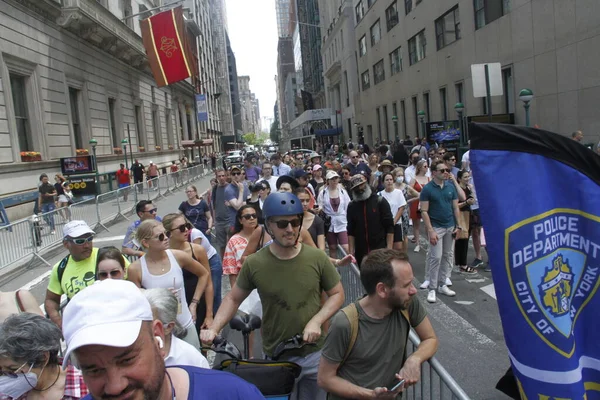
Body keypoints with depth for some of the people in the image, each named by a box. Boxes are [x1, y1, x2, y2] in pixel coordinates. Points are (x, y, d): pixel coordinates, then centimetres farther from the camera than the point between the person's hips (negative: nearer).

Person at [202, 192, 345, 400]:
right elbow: (233, 298, 2)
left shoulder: (317, 258, -11)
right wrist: (214, 328, -12)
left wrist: (316, 321, -16)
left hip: (315, 353, 1)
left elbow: (337, 294, -1)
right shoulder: (254, 263, -12)